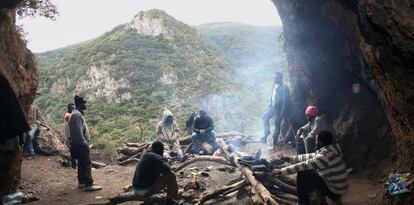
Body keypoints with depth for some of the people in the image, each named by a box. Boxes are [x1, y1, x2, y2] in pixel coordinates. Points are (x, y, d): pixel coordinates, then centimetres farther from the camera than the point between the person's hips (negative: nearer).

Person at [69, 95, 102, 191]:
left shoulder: (78, 113, 17)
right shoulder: (77, 114, -16)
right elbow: (78, 131, -23)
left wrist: (85, 142, 21)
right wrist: (84, 143, -22)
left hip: (80, 143, 11)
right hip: (81, 144, -11)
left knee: (82, 163, 15)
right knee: (87, 164, -9)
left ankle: (81, 182, 22)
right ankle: (89, 184, -7)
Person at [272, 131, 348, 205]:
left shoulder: (326, 156, -29)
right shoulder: (329, 149, 1)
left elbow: (304, 165, -29)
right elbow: (310, 156, 8)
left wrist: (282, 171, -24)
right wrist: (291, 159, 7)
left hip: (335, 189, -9)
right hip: (337, 184, 9)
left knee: (302, 175, -15)